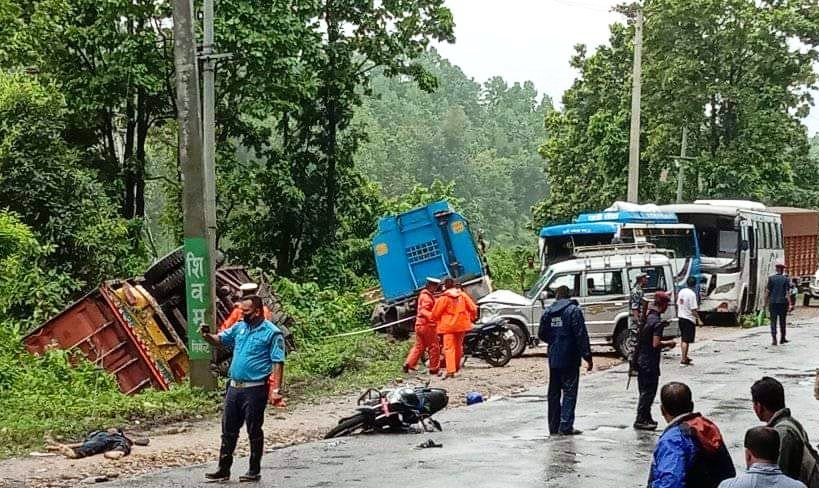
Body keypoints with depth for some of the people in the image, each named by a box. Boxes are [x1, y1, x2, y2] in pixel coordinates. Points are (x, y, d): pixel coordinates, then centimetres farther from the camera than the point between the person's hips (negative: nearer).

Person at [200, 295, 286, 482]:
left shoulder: (272, 333, -9)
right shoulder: (239, 327, 11)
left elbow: (278, 363, -13)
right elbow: (219, 339, 19)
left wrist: (275, 390, -20)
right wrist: (207, 335, -5)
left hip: (255, 389, -7)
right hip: (234, 387, 7)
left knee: (254, 431, 3)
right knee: (228, 430, 10)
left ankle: (254, 471, 14)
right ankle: (224, 469, 18)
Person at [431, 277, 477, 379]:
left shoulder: (443, 298, -10)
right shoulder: (462, 295, 3)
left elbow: (435, 313, -6)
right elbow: (473, 308, 3)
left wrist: (437, 321, 15)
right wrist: (470, 319, 18)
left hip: (449, 326, -5)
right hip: (461, 324, 5)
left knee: (449, 348, -7)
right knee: (458, 346, 20)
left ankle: (450, 370, -20)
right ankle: (457, 366, 34)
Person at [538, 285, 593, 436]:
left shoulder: (548, 312, 8)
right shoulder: (573, 310, -8)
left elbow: (541, 334, 11)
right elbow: (581, 335, -14)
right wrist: (587, 356, -12)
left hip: (553, 359, 5)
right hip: (570, 359, -5)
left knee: (554, 392, 11)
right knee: (570, 392, -2)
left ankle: (554, 426, 13)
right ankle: (566, 426, -9)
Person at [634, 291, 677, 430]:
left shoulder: (647, 318, 8)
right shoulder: (657, 322, -19)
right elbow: (656, 344, -25)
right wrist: (669, 343, -8)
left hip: (642, 360, 9)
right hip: (650, 362, -9)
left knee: (645, 390, 16)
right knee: (649, 391, -2)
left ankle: (646, 418, 24)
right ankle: (641, 420, -1)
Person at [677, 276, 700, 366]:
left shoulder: (681, 291, 5)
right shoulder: (692, 294, -18)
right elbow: (693, 309, -20)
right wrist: (698, 319, -14)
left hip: (681, 317, 8)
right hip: (689, 319, -8)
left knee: (683, 339, 17)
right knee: (686, 340, -5)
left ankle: (685, 357, 28)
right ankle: (683, 360, -6)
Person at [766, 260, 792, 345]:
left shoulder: (771, 278, -2)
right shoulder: (786, 279, -3)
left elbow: (767, 292, -2)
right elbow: (788, 293, -7)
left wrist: (766, 302, 6)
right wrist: (789, 303, -5)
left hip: (773, 302, 0)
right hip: (783, 302, 0)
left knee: (773, 321, 1)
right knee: (782, 321, 14)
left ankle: (774, 339, -13)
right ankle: (782, 339, 25)